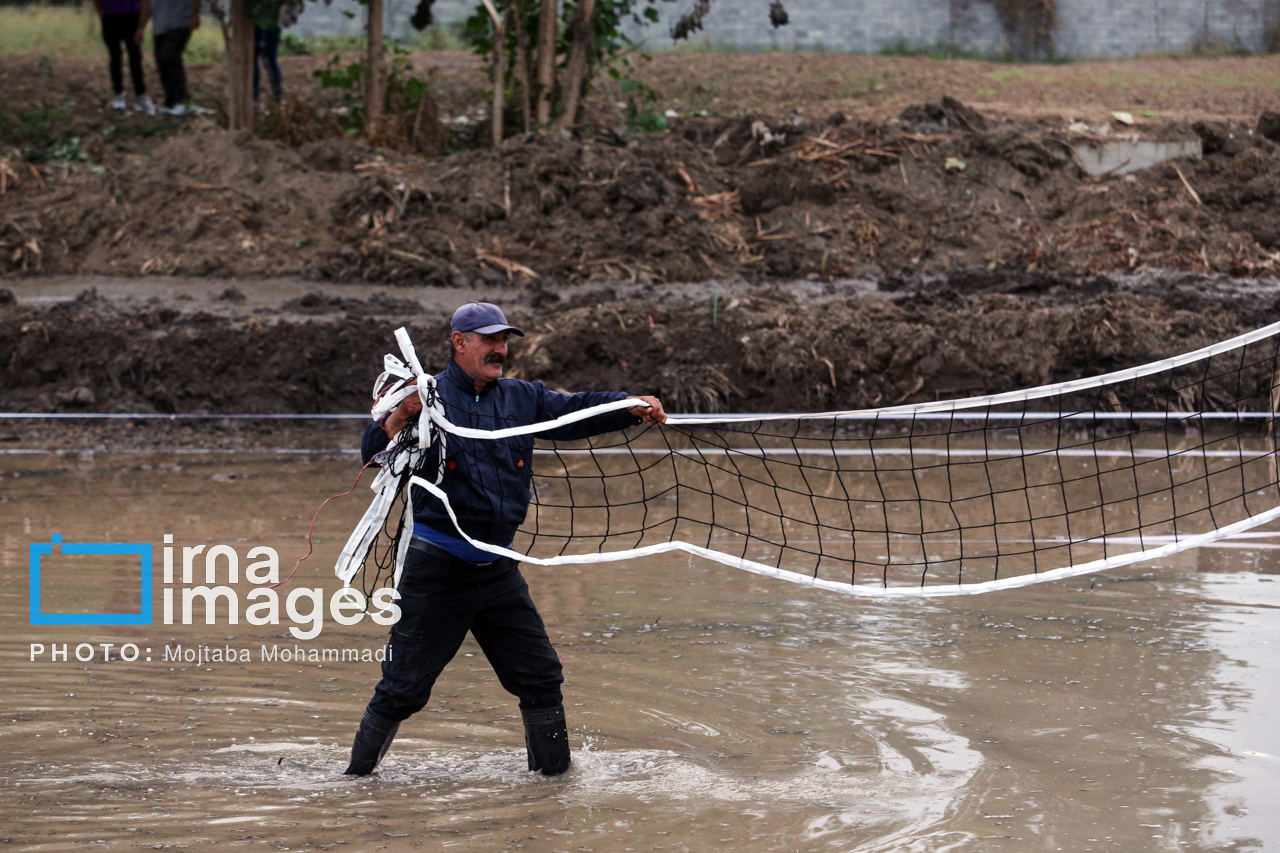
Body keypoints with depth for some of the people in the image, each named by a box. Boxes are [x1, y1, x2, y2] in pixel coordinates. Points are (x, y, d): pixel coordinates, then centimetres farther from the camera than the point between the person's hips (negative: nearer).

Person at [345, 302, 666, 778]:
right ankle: (357, 775, 12)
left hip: (498, 572, 5)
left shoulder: (523, 399, 8)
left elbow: (578, 412, 0)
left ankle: (555, 773, 23)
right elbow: (373, 454, -15)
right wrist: (399, 418, -35)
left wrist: (633, 408, -18)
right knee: (403, 688, -2)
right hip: (436, 572, -5)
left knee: (541, 677, 9)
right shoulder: (428, 397, -7)